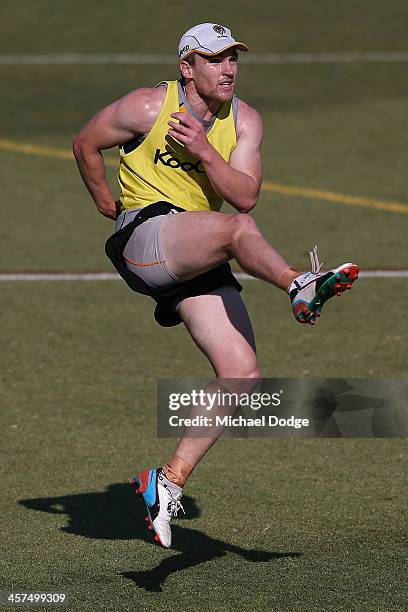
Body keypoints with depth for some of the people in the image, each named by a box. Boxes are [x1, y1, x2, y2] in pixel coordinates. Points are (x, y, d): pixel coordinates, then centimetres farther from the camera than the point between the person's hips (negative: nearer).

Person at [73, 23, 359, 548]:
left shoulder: (244, 120, 8)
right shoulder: (149, 107, -3)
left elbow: (245, 196, -2)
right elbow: (86, 144, 11)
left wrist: (204, 152, -15)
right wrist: (106, 204, 20)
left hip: (199, 265, 5)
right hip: (144, 239, -5)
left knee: (243, 375, -10)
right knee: (235, 228, -36)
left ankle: (169, 482, -5)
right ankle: (302, 287, -59)